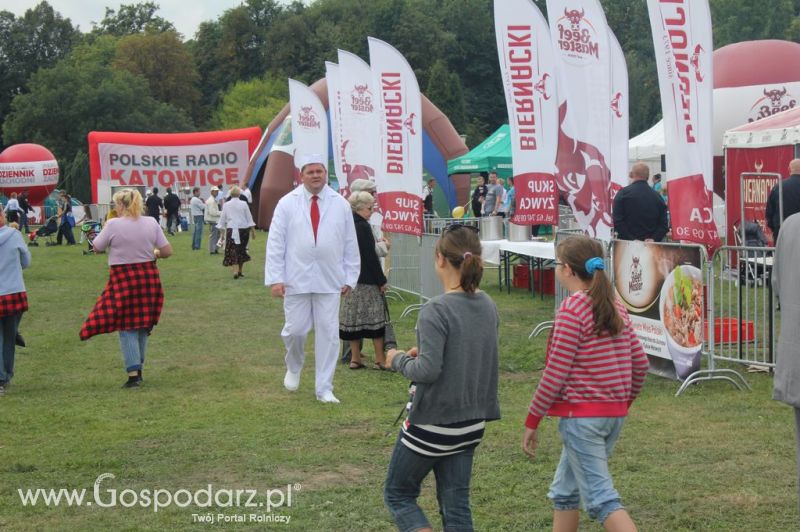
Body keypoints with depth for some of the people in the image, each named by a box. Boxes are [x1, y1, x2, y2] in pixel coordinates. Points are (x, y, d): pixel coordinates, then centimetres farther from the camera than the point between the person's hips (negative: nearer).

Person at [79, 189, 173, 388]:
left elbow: (96, 247, 1)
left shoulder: (114, 224, -11)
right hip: (149, 277, 4)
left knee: (127, 327, 2)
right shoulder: (151, 223, 0)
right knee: (143, 326, 16)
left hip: (123, 278, -4)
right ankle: (138, 369, 25)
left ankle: (133, 373, -6)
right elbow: (167, 251, 0)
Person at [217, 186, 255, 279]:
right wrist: (253, 230, 7)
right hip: (243, 229, 1)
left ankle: (235, 270, -18)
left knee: (233, 250, -1)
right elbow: (249, 218, 1)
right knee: (241, 250, 14)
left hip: (231, 230, 0)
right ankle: (240, 271, 23)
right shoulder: (243, 204, -2)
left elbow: (222, 218, 6)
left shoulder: (226, 205, 0)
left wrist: (221, 229, 14)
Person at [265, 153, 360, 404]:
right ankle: (293, 368, 34)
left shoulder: (341, 205, 4)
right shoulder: (287, 203, 1)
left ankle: (324, 389, 11)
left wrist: (349, 278, 5)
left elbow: (350, 244, 8)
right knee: (295, 330, 2)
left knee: (328, 333, 1)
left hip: (330, 281, 1)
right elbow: (275, 243, 0)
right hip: (296, 280, -1)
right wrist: (275, 278, -6)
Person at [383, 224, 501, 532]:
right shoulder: (488, 307, 2)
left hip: (432, 422, -7)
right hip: (472, 422, 7)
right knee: (456, 503, 13)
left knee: (397, 493, 12)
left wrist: (399, 360, -7)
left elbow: (428, 370, -25)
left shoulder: (437, 311, -21)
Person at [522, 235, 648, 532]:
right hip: (615, 415, 8)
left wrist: (532, 422, -8)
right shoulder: (615, 306, 9)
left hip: (581, 415, -8)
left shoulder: (572, 309, -14)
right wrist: (624, 403, 23)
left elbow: (555, 373, -15)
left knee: (601, 498, -6)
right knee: (564, 491, 20)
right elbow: (640, 363, 9)